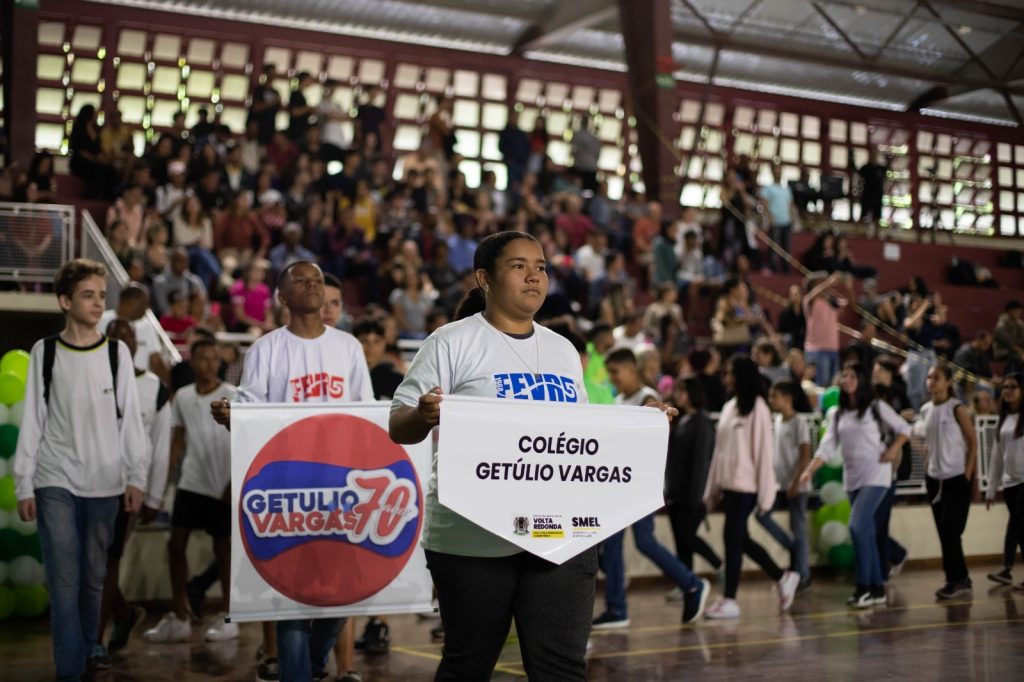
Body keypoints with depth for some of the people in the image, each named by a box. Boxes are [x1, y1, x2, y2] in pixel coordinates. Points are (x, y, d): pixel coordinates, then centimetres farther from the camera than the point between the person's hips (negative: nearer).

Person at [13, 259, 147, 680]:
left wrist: (136, 478, 0)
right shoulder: (45, 352, 2)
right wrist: (23, 486, 0)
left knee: (94, 576, 7)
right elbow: (32, 422, 2)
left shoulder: (117, 353, 5)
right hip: (55, 482, -1)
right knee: (64, 579, -6)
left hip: (105, 483, 1)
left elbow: (130, 418, 5)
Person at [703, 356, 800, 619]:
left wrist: (765, 494, -13)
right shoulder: (729, 407, 13)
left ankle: (729, 600, 2)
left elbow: (764, 451, -11)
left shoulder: (757, 408, -9)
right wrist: (712, 488, 14)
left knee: (733, 539, -5)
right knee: (739, 539, 12)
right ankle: (783, 578, 27)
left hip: (745, 485, -8)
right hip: (729, 484, 8)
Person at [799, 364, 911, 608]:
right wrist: (809, 470, -11)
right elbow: (827, 447, 3)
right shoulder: (836, 414, 10)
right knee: (866, 533, 7)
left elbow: (904, 428, 5)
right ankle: (877, 589, 14)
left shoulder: (877, 407, -1)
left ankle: (863, 587, -11)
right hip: (852, 479, 5)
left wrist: (893, 450, -11)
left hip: (875, 476, -5)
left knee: (858, 526, -18)